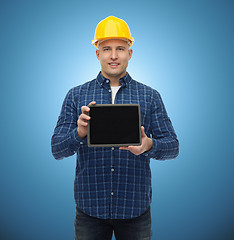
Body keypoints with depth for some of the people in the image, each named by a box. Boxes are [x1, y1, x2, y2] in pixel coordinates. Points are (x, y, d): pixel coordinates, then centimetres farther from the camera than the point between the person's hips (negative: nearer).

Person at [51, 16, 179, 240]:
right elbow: (57, 149, -1)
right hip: (90, 207, 0)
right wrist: (79, 133, -22)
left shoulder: (150, 96, 3)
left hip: (135, 207, 1)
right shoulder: (76, 95, 3)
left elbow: (172, 146, 1)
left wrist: (149, 145, -20)